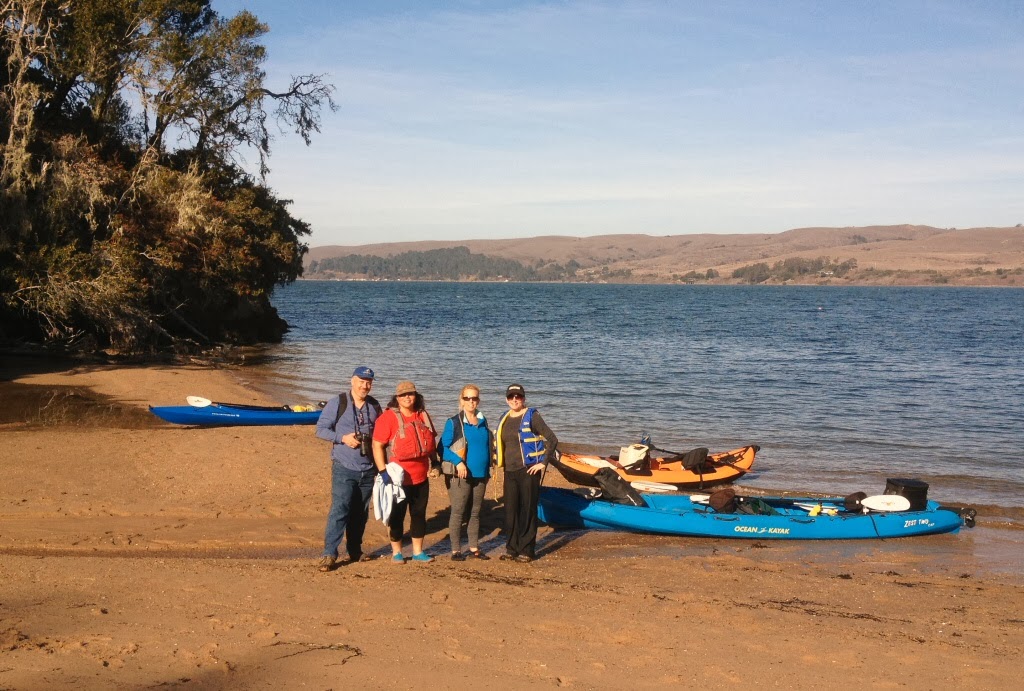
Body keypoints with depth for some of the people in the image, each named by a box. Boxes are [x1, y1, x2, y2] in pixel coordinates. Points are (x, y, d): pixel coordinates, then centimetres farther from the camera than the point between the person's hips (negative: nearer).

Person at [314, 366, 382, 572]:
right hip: (344, 468, -5)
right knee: (339, 510, -13)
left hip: (368, 469, 5)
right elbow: (321, 428, -4)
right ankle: (329, 554, -10)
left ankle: (355, 551, 24)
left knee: (361, 513, 12)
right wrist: (342, 438, -18)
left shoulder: (374, 406, 9)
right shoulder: (337, 403, -5)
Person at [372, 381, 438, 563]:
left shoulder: (423, 416, 8)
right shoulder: (388, 417, -10)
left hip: (421, 478, 6)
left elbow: (431, 442, 20)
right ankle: (396, 552, 18)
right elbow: (377, 445, -14)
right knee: (396, 516, 5)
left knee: (419, 514, 12)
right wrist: (383, 471, -20)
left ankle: (418, 551, 23)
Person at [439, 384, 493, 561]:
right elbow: (443, 447, -7)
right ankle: (456, 550, 7)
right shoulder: (453, 422, -7)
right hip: (461, 475, -5)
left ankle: (474, 548, 22)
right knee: (458, 513, 0)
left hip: (480, 474, 5)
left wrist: (488, 467, 9)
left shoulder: (483, 421, 10)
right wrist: (458, 462, -20)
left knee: (475, 512, 13)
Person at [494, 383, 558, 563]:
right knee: (510, 510, 8)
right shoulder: (504, 419, 12)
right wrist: (501, 464, 14)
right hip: (510, 471, 6)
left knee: (528, 510, -2)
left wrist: (543, 463, -11)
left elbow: (552, 440, -10)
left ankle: (527, 551, 4)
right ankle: (512, 548, 18)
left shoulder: (532, 416, -7)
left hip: (528, 470, -6)